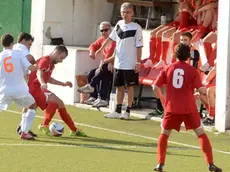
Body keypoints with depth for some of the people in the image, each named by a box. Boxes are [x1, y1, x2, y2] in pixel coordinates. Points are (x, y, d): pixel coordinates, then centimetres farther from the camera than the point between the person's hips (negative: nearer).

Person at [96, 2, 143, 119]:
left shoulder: (136, 28, -11)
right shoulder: (119, 24, 5)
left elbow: (139, 47, -10)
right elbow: (111, 38, 18)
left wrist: (138, 62, -12)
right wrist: (101, 49, 14)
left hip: (130, 64, -6)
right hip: (118, 63, 6)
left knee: (129, 87, 1)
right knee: (119, 87, 11)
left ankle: (127, 112, 7)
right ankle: (118, 111, 17)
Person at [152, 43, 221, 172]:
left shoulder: (168, 69, 3)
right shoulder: (192, 70, -2)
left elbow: (155, 87, 1)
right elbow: (201, 89, -8)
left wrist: (163, 99, 18)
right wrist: (205, 90, 16)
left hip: (172, 108, 1)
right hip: (189, 108, -1)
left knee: (164, 134, 18)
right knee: (201, 134, 10)